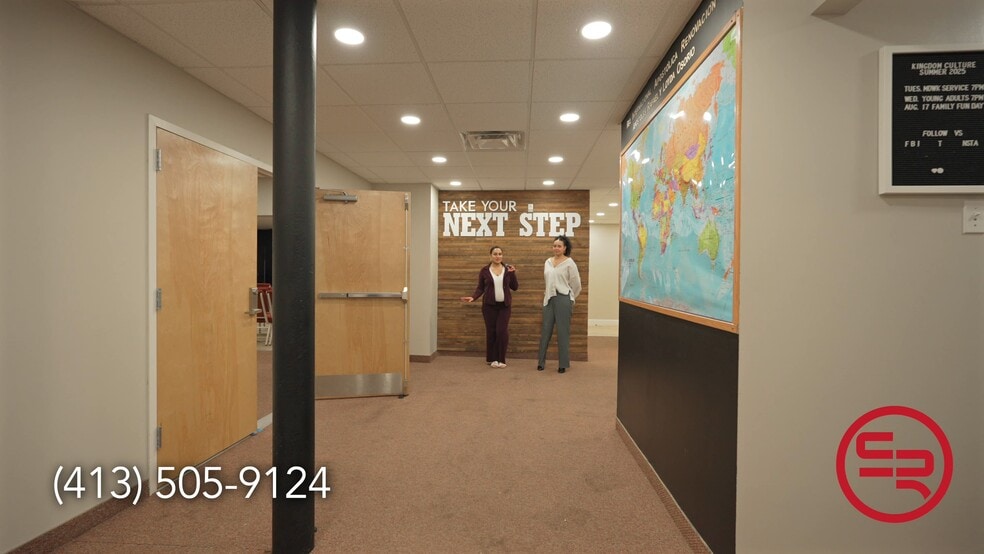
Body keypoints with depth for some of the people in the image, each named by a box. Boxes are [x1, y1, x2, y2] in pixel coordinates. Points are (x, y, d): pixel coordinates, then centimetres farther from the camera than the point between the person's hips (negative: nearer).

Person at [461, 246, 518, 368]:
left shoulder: (508, 269, 3)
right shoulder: (484, 271, 0)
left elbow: (515, 287, 4)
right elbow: (480, 288, 3)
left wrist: (512, 274, -10)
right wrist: (473, 297, -14)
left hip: (505, 305, 1)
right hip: (489, 305, -1)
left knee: (502, 331, -8)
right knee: (491, 331, 2)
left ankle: (501, 359, 6)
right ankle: (491, 359, 15)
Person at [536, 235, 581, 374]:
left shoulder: (569, 262, -5)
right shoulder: (547, 262, 10)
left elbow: (576, 284, -1)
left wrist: (568, 297, 7)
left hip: (563, 299, -5)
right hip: (549, 299, 5)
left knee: (562, 331, 1)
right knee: (545, 330, 6)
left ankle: (563, 364, 11)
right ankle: (541, 361, 15)